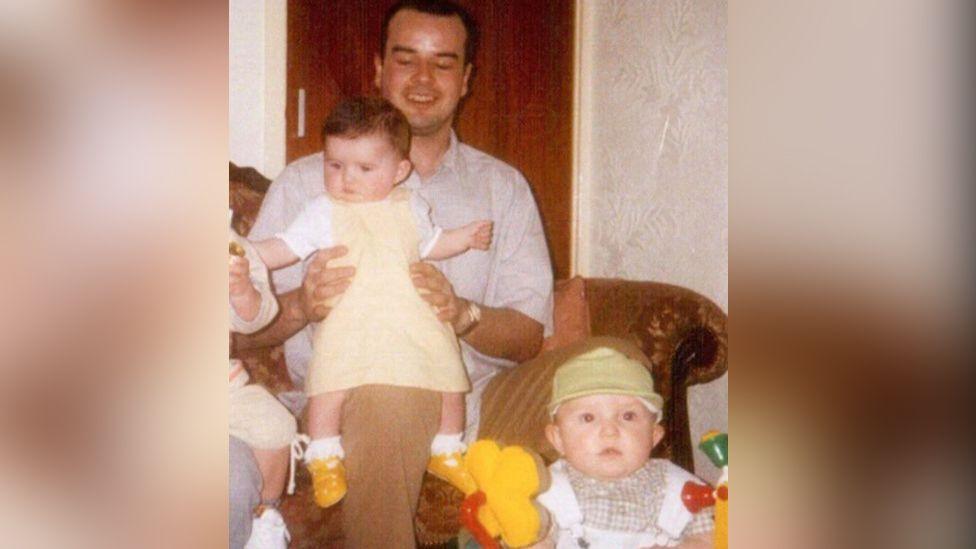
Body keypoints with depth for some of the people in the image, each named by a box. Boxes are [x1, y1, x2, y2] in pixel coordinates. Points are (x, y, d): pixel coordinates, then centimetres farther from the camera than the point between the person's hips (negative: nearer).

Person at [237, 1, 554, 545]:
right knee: (384, 395, -35)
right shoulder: (308, 181, 11)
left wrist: (462, 313, -16)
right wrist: (301, 305, -18)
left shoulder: (504, 187, 15)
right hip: (338, 403, -2)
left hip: (468, 402, 3)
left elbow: (530, 334, 6)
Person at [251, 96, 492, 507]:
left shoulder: (410, 208, 12)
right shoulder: (324, 212, 4)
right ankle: (324, 461, 0)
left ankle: (446, 453, 27)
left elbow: (430, 244, 27)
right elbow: (282, 249, 3)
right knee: (328, 385, -20)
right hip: (349, 326, -3)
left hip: (415, 324, 3)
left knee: (450, 381, 4)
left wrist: (467, 237, 15)